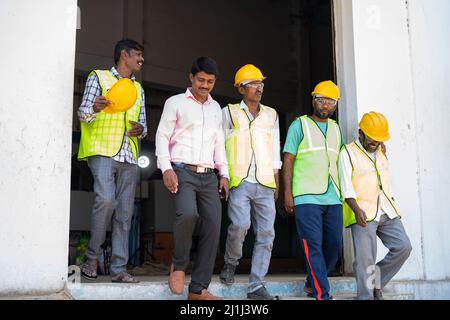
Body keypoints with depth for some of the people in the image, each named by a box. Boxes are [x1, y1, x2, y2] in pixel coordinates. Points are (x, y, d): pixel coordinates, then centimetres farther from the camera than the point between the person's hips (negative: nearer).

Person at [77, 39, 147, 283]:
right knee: (106, 199, -24)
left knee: (125, 212, 0)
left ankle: (119, 269, 3)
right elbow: (82, 112, 2)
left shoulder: (138, 88, 23)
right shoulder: (99, 77, 7)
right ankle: (92, 257, -6)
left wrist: (141, 129, -2)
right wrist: (93, 109, -22)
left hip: (129, 155, 6)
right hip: (103, 150, -5)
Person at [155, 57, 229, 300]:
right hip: (182, 171, -5)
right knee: (188, 213, -30)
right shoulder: (175, 102, 8)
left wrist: (224, 173, 12)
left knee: (212, 227, -6)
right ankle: (178, 265, -4)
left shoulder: (216, 108, 22)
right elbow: (162, 136, 2)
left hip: (208, 175, 5)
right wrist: (166, 168, -11)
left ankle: (198, 289, 0)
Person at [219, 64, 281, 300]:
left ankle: (256, 286, 4)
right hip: (239, 181, -4)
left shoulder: (271, 115, 17)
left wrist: (276, 183, 13)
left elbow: (275, 150, 19)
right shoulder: (229, 113, 8)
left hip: (265, 184, 4)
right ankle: (230, 262, 8)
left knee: (266, 234, -2)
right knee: (240, 224, -22)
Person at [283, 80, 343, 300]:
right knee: (314, 246, -8)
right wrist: (287, 193, -8)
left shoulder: (336, 128, 18)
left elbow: (339, 162, 21)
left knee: (334, 245, 7)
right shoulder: (299, 125, 3)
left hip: (333, 198, 6)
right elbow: (288, 160, -1)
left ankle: (314, 281, 27)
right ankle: (322, 294, -5)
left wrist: (343, 192, 14)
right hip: (307, 198, -5)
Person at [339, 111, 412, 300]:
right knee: (365, 259, -9)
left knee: (403, 247, -3)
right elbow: (346, 187, -11)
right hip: (363, 214, -6)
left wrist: (393, 209, 20)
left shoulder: (381, 152, 18)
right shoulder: (348, 153, -3)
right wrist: (357, 210, -24)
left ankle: (376, 283, 13)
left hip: (387, 211, 6)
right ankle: (366, 296, -1)